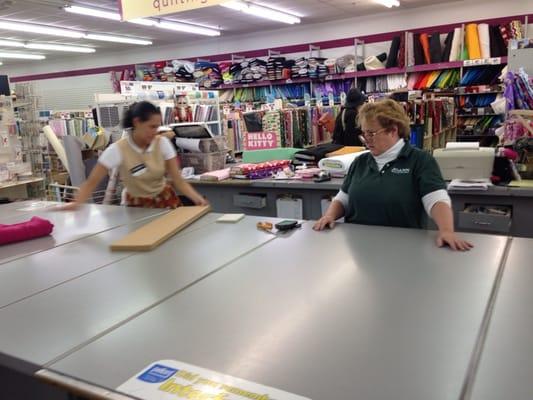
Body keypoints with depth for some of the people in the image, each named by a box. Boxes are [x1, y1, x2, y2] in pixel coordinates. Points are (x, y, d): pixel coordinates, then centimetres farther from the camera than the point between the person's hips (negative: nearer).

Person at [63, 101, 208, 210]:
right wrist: (76, 203, -37)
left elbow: (178, 180, -14)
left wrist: (198, 199, -31)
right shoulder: (117, 150, -21)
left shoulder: (163, 143, -14)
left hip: (165, 200, 2)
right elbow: (91, 182, -18)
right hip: (136, 204, -2)